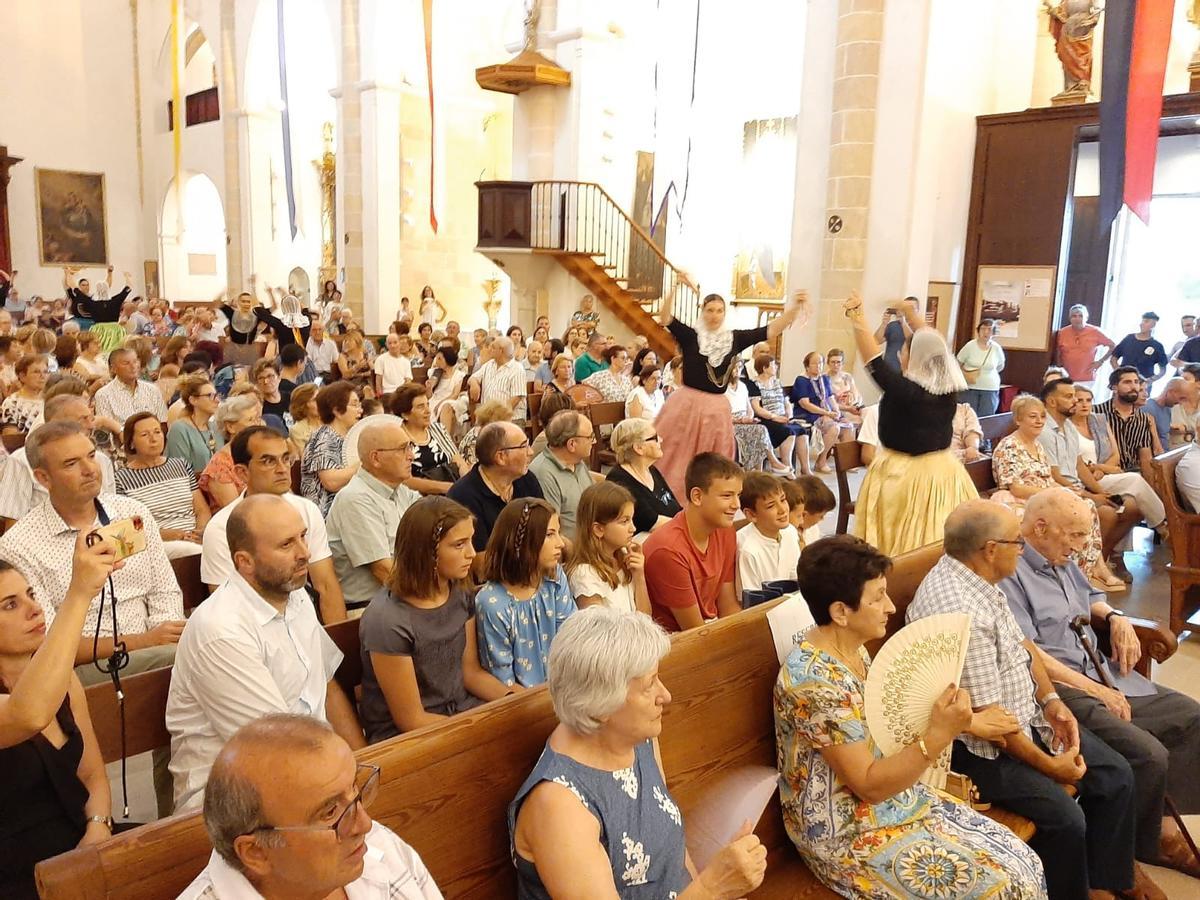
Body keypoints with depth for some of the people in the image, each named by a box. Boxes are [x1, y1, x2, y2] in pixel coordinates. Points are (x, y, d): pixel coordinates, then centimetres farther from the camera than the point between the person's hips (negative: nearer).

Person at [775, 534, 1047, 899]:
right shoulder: (815, 681, -28)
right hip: (850, 835, -8)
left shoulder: (852, 651, 1)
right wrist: (939, 734, -28)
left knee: (1023, 863, 2)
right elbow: (869, 785, -23)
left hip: (897, 798, 9)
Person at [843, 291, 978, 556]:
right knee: (941, 537, 14)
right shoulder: (951, 389, -3)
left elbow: (873, 359, -18)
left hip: (903, 474, -6)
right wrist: (911, 314, 23)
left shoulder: (905, 390, -23)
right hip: (943, 472, 6)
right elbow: (933, 345, 11)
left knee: (900, 541, 6)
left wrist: (857, 316, -11)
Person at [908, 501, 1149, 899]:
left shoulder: (977, 578, -1)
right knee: (1064, 816, -20)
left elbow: (1021, 643, 12)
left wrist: (1050, 699, -2)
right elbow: (988, 715, -25)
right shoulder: (958, 611, -30)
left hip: (1027, 716, 10)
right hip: (979, 745, -10)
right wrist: (1048, 765, -14)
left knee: (1116, 774, 9)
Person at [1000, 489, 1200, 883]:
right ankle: (1146, 843, 5)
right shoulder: (1009, 573, -17)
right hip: (1060, 688, -10)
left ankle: (1156, 821, 13)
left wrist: (1116, 617, 13)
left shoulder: (1060, 562, 14)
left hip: (1102, 675, 11)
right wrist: (1093, 690, -18)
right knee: (1148, 755, -22)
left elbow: (1089, 597, 35)